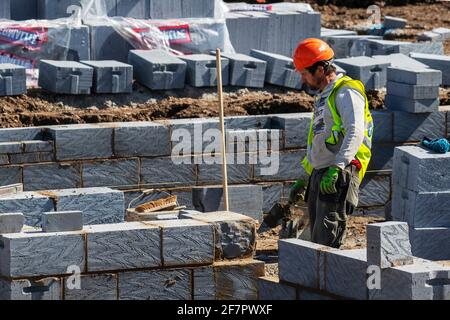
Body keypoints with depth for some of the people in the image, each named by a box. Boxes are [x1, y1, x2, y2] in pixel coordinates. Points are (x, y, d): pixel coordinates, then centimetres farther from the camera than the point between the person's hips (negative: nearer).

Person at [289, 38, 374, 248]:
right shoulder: (322, 97, 23)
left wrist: (337, 168, -33)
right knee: (317, 241, 8)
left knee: (326, 241, -16)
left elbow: (355, 133, -23)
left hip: (339, 176, -10)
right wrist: (306, 178, 29)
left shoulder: (346, 93, -8)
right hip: (319, 175, 10)